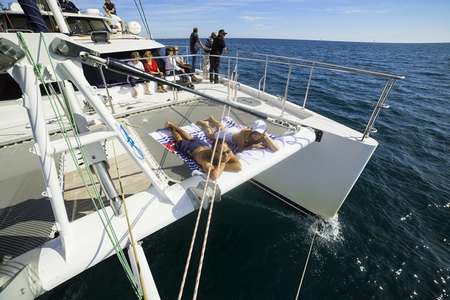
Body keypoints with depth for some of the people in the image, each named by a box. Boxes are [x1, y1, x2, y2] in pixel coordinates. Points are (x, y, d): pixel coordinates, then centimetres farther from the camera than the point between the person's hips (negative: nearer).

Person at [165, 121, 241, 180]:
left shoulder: (228, 151, -39)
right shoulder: (206, 157, -51)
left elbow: (238, 166, -47)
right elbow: (213, 176, -64)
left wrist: (218, 167, -49)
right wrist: (222, 164, -48)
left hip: (203, 144, 4)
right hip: (191, 148, -4)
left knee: (190, 138, 34)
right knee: (180, 140, 28)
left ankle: (173, 125, 58)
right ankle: (170, 127, 56)